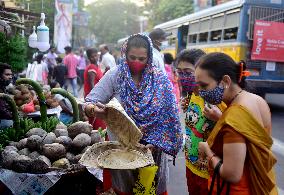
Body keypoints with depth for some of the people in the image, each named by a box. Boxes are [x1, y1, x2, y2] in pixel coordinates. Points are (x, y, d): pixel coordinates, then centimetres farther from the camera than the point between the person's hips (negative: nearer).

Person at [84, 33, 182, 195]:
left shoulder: (160, 80, -5)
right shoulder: (114, 76, -7)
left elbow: (167, 116, -6)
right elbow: (89, 103, -12)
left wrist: (156, 142, -16)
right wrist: (93, 109, -35)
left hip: (150, 147, 1)